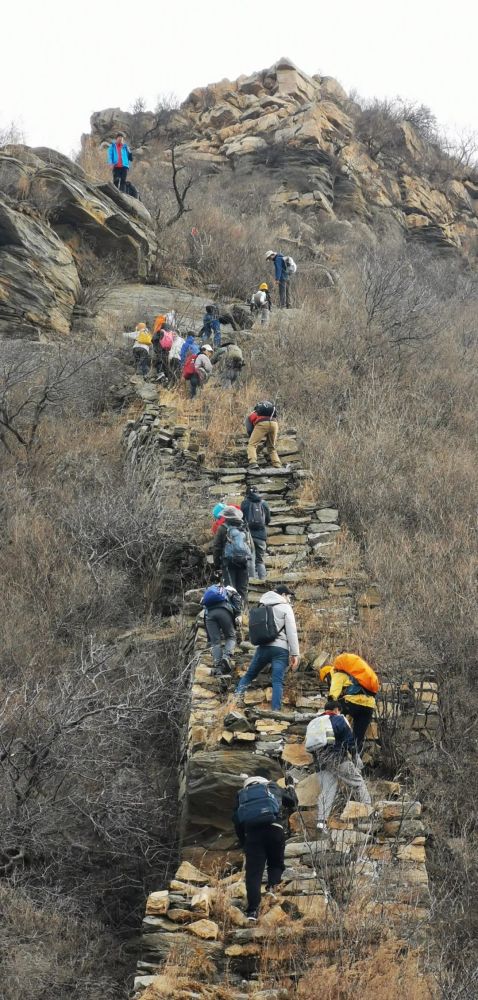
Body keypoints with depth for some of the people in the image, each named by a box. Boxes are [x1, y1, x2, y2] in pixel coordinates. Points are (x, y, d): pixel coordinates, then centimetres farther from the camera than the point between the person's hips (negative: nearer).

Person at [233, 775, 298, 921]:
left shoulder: (241, 795, 27)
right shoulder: (273, 788, 23)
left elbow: (237, 822, 22)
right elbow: (292, 802, 28)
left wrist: (243, 844, 27)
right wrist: (291, 789, 50)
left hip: (252, 832, 1)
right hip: (274, 828, -1)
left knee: (253, 871, 0)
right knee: (276, 863, 22)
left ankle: (252, 910, -11)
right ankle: (272, 886, -8)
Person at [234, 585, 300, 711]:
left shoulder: (262, 606, 19)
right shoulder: (285, 607, 2)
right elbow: (291, 632, -6)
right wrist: (295, 654, -6)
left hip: (262, 647, 4)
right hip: (280, 649, -4)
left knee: (249, 675, 16)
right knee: (277, 681, -8)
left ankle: (237, 695, -5)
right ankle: (276, 711, -18)